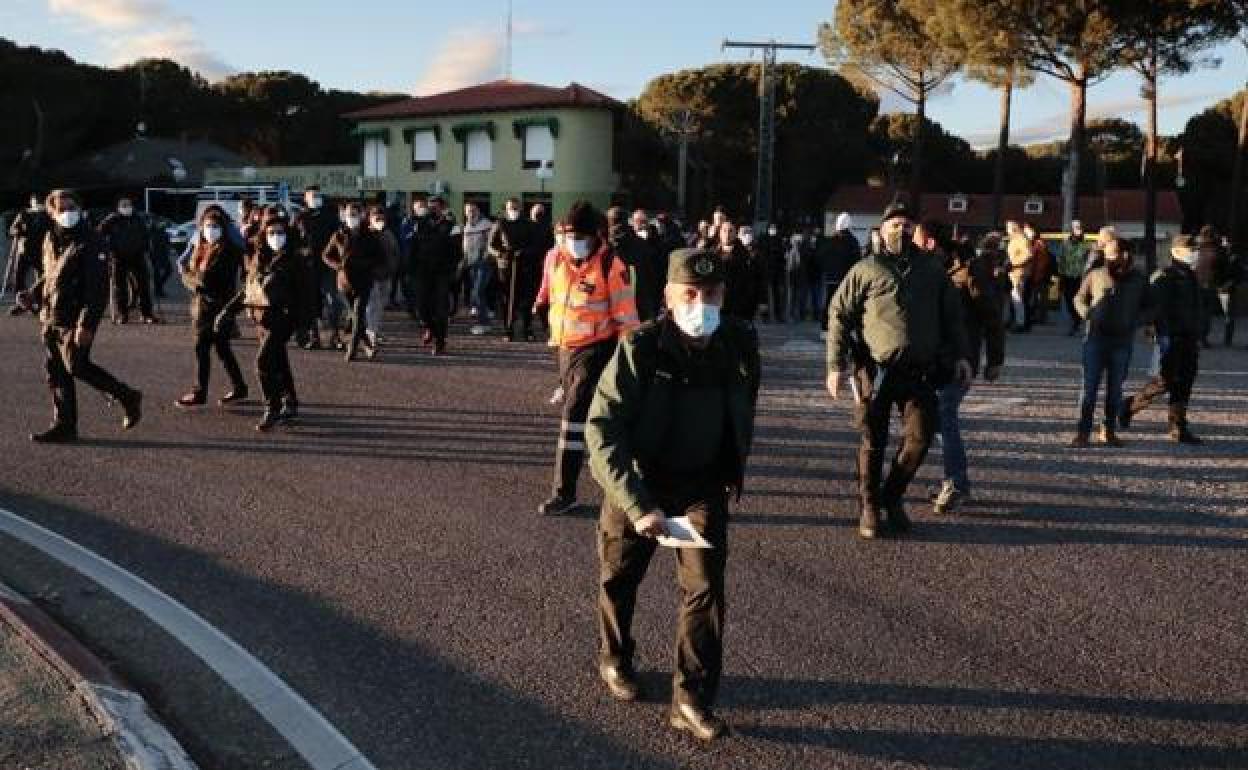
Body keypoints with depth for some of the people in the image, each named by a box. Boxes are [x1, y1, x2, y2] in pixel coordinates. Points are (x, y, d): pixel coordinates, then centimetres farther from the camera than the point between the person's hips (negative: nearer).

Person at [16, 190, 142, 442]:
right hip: (52, 318, 8)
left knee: (77, 366, -9)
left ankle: (127, 397, 8)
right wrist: (33, 294, 7)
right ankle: (64, 426, 16)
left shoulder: (91, 242, -13)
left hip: (75, 320, -8)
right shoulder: (51, 240, 13)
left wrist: (87, 324, -25)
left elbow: (97, 287, -19)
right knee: (56, 372, 8)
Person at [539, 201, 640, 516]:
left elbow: (625, 315, -13)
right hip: (565, 348, 7)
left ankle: (564, 490, -9)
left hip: (595, 350, -7)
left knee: (575, 413, -13)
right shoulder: (556, 260, 3)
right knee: (576, 406, 22)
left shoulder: (611, 266, -16)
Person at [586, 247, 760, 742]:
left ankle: (691, 700, 3)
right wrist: (636, 503, -37)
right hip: (639, 479, -2)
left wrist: (735, 469, 15)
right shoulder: (641, 348, -25)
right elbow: (602, 428, -29)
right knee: (620, 576, 16)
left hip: (704, 483, 2)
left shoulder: (741, 344, -12)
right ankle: (614, 657, 43)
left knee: (706, 586, -7)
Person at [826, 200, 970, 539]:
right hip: (876, 369, -3)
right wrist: (836, 365, -7)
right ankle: (870, 507, 20)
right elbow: (839, 316, 0)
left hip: (920, 371, 3)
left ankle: (892, 497, 22)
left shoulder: (932, 269, 11)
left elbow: (953, 316, 18)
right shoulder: (866, 270, 1)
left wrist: (959, 355, 9)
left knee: (920, 437, 0)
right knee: (873, 442, 5)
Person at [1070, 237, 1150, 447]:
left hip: (1122, 341, 2)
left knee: (1115, 388, 8)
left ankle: (1109, 430, 18)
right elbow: (1079, 299, 14)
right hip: (1096, 337, -2)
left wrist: (1135, 321, 3)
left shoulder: (1138, 279, 7)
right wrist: (1088, 314, -3)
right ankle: (1082, 433, -2)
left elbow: (1146, 306, 19)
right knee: (1090, 386, -4)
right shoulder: (1095, 276, 3)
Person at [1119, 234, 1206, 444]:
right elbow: (1158, 309, -17)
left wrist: (1198, 335, 21)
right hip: (1171, 338, -8)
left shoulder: (1193, 279, 16)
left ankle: (1179, 428, 10)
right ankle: (1131, 406, 9)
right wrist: (1163, 335, -23)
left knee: (1185, 383, 6)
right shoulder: (1164, 277, -10)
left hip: (1189, 340, 8)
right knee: (1166, 380, -9)